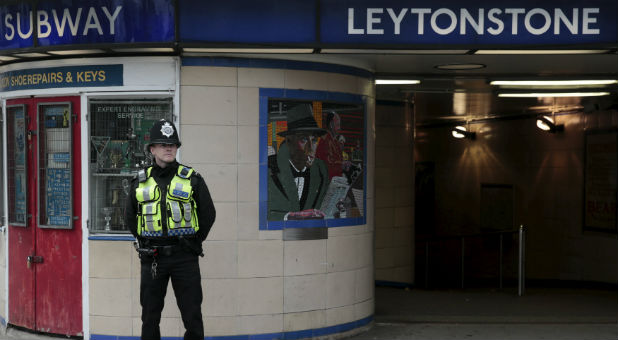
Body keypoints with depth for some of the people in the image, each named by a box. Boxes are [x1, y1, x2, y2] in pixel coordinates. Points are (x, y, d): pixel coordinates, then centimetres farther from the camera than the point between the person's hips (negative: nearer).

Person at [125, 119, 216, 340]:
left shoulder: (192, 179, 2)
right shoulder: (140, 182, 7)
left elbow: (208, 213, 6)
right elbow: (130, 217, 18)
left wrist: (193, 242, 3)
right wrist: (144, 242, 11)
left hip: (184, 257, -2)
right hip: (151, 257, 2)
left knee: (192, 315, 1)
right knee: (150, 316, 9)